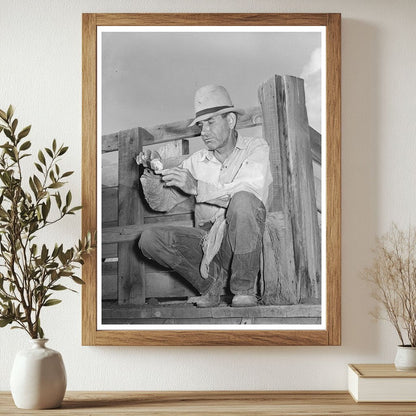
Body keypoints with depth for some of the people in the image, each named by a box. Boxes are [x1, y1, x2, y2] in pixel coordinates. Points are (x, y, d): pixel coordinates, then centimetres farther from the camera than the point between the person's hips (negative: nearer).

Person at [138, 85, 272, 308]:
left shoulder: (256, 148, 1)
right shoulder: (197, 161, 12)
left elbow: (250, 191, -20)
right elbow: (162, 203, 11)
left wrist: (197, 187, -28)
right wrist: (153, 174, -9)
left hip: (242, 240, -3)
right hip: (207, 240, 4)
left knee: (243, 200, -34)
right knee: (149, 239, -17)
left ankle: (244, 289, -18)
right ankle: (211, 279, 1)